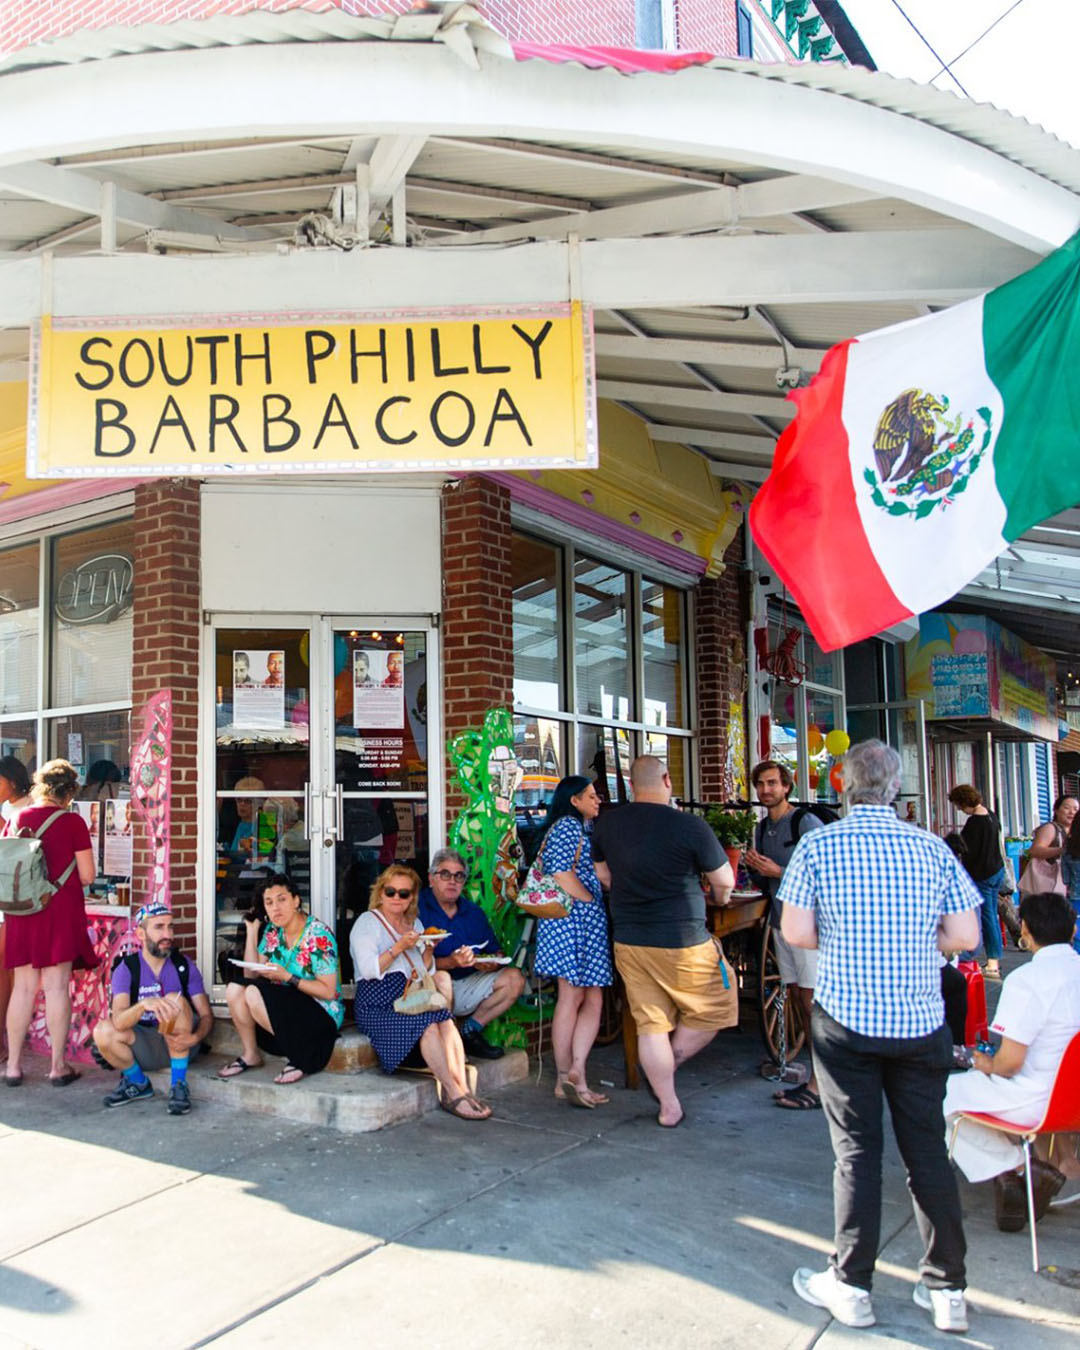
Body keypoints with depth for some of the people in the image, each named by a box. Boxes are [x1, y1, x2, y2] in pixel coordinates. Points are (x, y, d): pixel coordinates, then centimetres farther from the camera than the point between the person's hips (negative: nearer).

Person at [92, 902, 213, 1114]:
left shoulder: (184, 966, -5)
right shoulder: (126, 969, -9)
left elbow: (206, 1015, -8)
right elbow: (119, 1021, -24)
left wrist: (195, 1037, -31)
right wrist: (143, 1005, -46)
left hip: (179, 1042, -1)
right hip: (144, 1047, 1)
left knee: (175, 1000, -28)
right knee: (103, 1031, -25)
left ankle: (179, 1084, -19)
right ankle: (138, 1083, 3)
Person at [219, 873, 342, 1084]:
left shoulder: (318, 935, -16)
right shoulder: (273, 931, 5)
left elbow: (328, 992, -17)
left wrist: (287, 977, -25)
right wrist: (251, 931, -3)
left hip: (321, 1015, -7)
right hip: (285, 1007, 7)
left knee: (254, 994, -25)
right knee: (234, 989, -12)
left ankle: (299, 1059, -11)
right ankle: (249, 1055, 5)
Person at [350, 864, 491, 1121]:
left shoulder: (414, 924, 23)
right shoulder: (367, 922, 4)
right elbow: (368, 970, -11)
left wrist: (428, 949, 3)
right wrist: (399, 947, -16)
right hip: (378, 1004, -6)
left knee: (447, 1023, -25)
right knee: (429, 1025, -30)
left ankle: (461, 1090, -31)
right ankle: (453, 1093, -28)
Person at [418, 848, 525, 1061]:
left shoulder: (473, 912, 15)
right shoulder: (418, 909, -8)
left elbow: (496, 952, 16)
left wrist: (491, 963, -8)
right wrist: (450, 962, -29)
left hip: (469, 985, 6)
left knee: (514, 978, -9)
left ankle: (471, 1029, -2)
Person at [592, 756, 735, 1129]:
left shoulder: (606, 824, 2)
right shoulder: (689, 826, -14)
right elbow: (724, 881, -4)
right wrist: (719, 897, 18)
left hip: (628, 941, 5)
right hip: (682, 942, -5)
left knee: (651, 1024, 12)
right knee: (715, 1008, 17)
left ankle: (669, 1108, 19)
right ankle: (668, 1067, 17)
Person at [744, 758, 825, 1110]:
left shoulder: (806, 823, -11)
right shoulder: (762, 828, 13)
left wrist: (778, 872, -18)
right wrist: (755, 868, -1)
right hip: (781, 922, 8)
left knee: (812, 1002, -6)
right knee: (799, 999, 10)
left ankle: (818, 1087, -2)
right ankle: (817, 1077, 18)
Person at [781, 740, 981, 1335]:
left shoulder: (817, 846, -7)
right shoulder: (932, 848, -1)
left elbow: (795, 932, -8)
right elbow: (965, 937, -1)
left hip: (846, 1019, -2)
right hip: (920, 1022, 2)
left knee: (856, 1150, 7)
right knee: (927, 1150, 11)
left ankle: (851, 1286, 15)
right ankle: (947, 1288, 20)